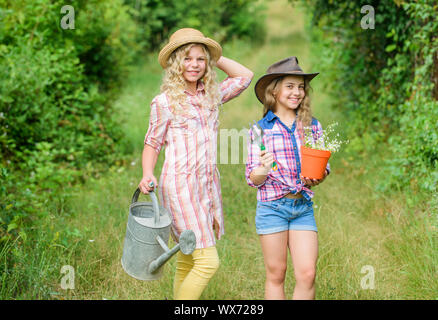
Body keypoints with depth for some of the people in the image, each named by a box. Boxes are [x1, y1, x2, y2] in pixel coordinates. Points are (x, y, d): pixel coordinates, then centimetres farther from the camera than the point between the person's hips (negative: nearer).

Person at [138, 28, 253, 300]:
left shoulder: (211, 95, 13)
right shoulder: (164, 102, -2)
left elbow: (245, 76, 25)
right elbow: (152, 143, 3)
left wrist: (215, 57, 16)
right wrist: (148, 175, -13)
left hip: (209, 184, 6)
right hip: (181, 186, -6)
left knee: (187, 262, 9)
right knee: (208, 262, -14)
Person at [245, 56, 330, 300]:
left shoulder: (312, 126, 7)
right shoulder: (260, 129, 0)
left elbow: (324, 167, 13)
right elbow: (252, 179, 1)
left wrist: (317, 178, -9)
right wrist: (263, 171, -22)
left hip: (303, 206, 2)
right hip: (272, 207, -2)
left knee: (307, 274, -5)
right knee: (276, 275, 5)